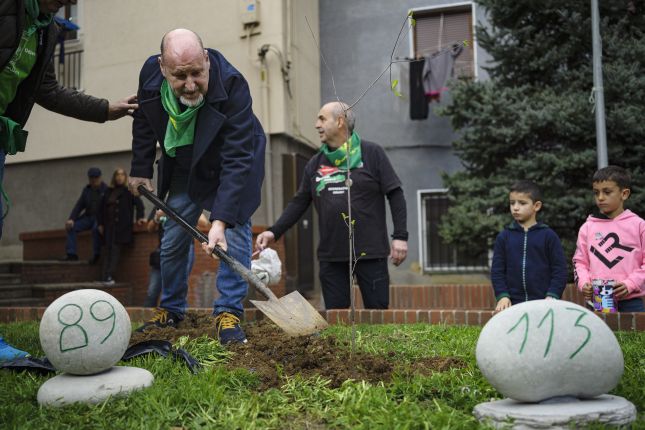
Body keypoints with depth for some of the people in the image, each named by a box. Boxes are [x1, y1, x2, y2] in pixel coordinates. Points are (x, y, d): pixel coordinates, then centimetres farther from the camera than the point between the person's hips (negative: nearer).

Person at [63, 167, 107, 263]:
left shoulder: (105, 189, -6)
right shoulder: (86, 190, 13)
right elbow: (79, 205, 9)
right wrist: (71, 219, -4)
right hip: (88, 217, 7)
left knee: (95, 229, -37)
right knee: (71, 227, -11)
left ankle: (96, 255, -21)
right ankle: (71, 254, -10)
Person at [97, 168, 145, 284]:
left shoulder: (129, 191, 3)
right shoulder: (108, 192, 16)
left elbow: (138, 202, -6)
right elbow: (101, 208, 18)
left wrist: (140, 217, -17)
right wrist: (100, 223, 12)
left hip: (122, 227, -5)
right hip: (109, 226, 5)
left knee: (115, 250, -10)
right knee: (108, 251, 1)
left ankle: (109, 276, -12)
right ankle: (105, 277, 0)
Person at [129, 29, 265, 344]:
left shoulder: (231, 84, -37)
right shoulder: (150, 73, -22)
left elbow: (237, 159, -41)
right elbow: (144, 122, 1)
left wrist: (220, 220, -46)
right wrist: (140, 170, 2)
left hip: (232, 163, -4)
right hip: (186, 168, 4)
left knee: (234, 232, -17)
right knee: (172, 239, 8)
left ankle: (228, 314, -5)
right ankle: (170, 310, 26)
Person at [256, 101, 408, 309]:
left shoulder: (372, 153, 0)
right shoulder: (315, 163, 12)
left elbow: (395, 195, -1)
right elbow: (299, 202, 12)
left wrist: (400, 236, -8)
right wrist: (274, 231, 0)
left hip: (370, 253, -3)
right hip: (331, 256, 4)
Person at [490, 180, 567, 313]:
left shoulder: (548, 236, 1)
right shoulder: (504, 237, 6)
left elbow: (559, 269, 1)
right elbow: (497, 270, 6)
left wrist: (552, 296, -9)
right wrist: (502, 296, -5)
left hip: (542, 303, -1)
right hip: (513, 304, 2)